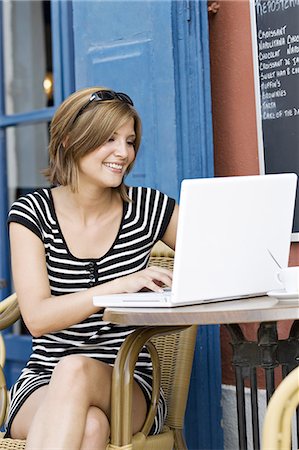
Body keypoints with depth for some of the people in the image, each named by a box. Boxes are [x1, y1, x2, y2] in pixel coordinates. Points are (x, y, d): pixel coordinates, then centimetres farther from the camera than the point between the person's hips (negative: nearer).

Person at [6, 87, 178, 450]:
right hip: (43, 386, -1)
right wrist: (120, 285, -26)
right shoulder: (32, 213, -1)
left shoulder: (149, 208, 2)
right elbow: (37, 318, -12)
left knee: (75, 370, -35)